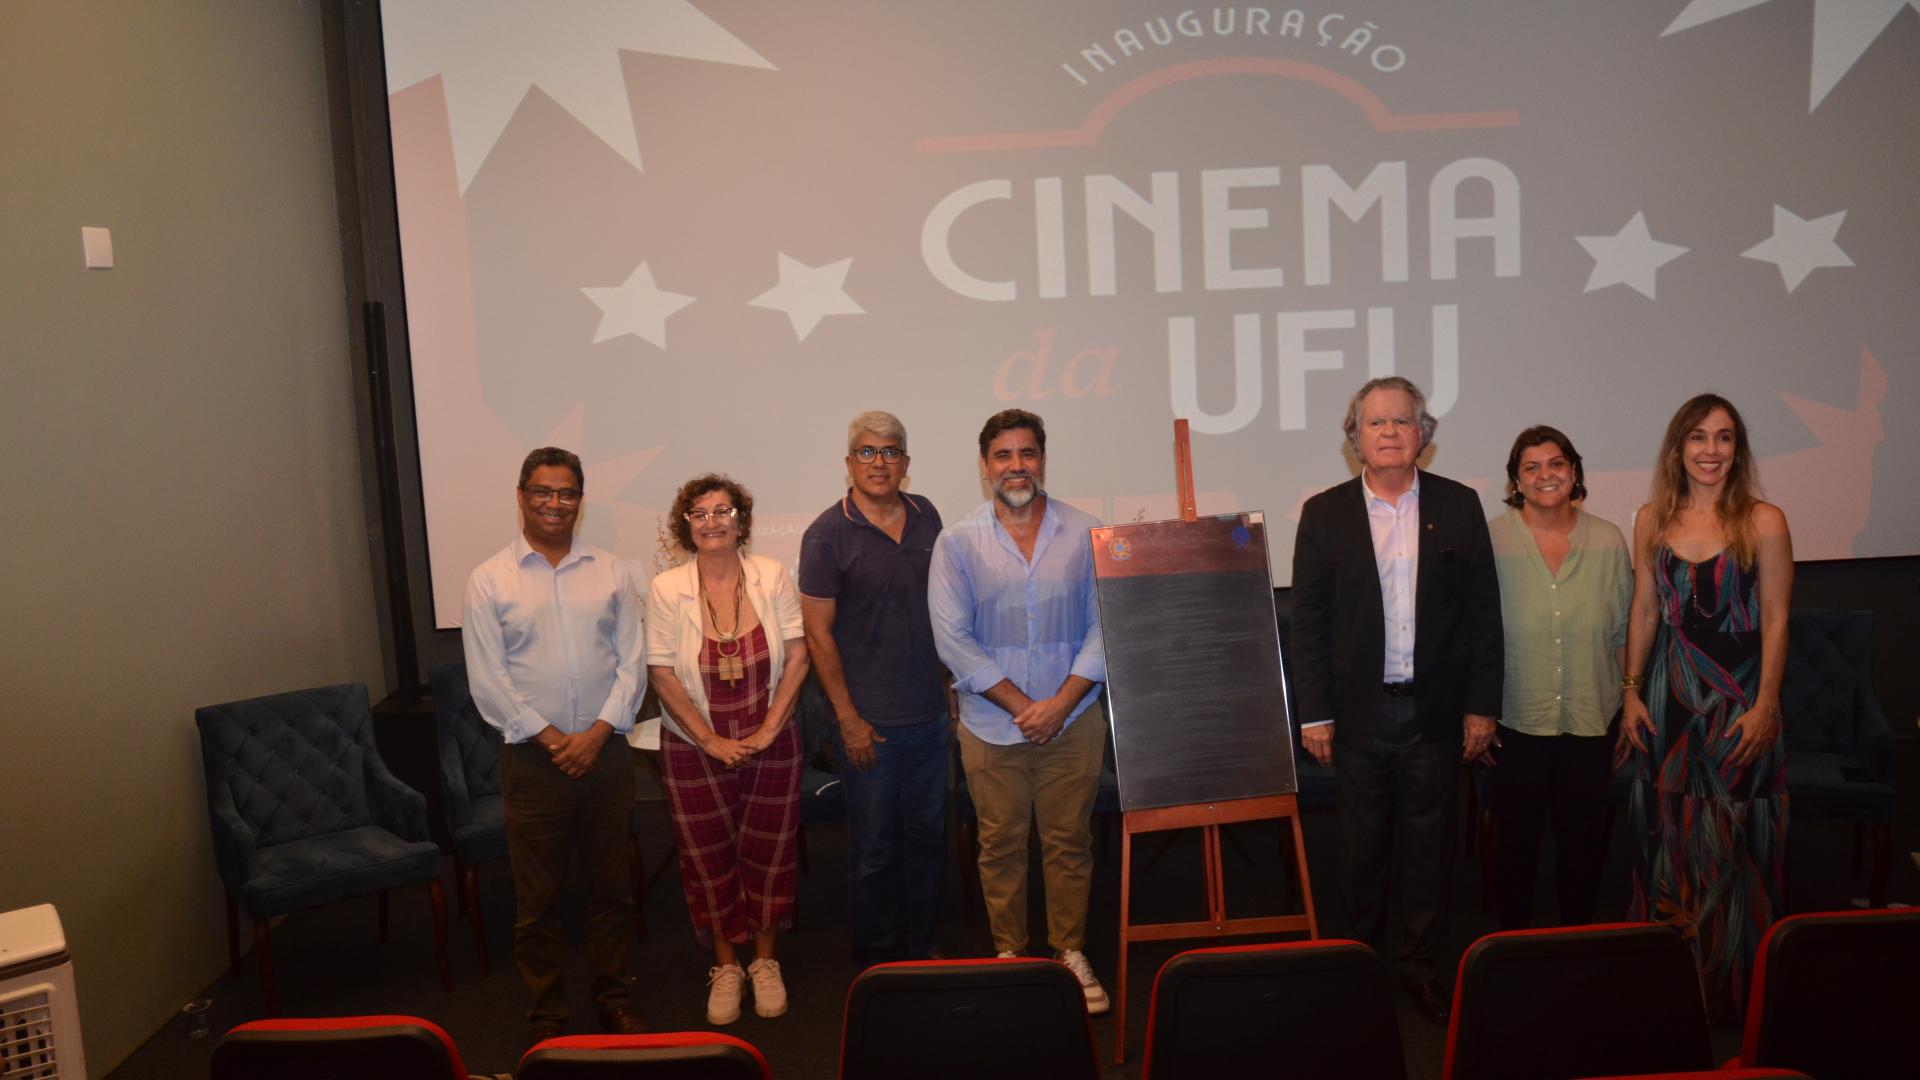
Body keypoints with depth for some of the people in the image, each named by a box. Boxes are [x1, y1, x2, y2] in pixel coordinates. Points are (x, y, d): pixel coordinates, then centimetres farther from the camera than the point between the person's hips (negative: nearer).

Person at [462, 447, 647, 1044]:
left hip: (605, 752, 2)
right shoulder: (489, 581, -1)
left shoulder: (612, 573, 5)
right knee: (536, 898, 7)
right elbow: (487, 681, -5)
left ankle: (616, 1000, 27)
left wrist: (598, 732, -9)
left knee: (611, 887, 12)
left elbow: (631, 661, 2)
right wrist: (551, 738, -10)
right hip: (533, 758, -2)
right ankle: (547, 1015, 22)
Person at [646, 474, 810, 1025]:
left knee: (768, 853, 10)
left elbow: (797, 655, -7)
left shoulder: (772, 577, -6)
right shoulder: (666, 589, -9)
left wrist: (768, 731, -12)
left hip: (771, 746, 1)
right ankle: (725, 966, 29)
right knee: (709, 858, 10)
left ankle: (765, 962, 29)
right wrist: (711, 741, -12)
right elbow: (662, 674, -9)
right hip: (695, 749, 0)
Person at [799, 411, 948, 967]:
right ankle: (876, 960, 24)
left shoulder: (926, 516, 5)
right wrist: (847, 717, -12)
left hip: (929, 712, 5)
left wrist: (953, 677, 12)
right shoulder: (828, 534, -10)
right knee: (874, 847, 7)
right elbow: (818, 632, -10)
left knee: (927, 833, 15)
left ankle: (920, 947, 31)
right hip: (871, 721, -5)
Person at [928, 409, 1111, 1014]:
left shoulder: (1086, 534, 1)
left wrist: (1062, 702, -11)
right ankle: (1009, 953, 25)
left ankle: (1070, 952, 24)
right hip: (991, 725, 0)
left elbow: (1105, 625, -1)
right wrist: (1020, 704, -11)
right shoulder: (958, 543, -1)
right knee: (1000, 843, 9)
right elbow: (952, 638, -6)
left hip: (1073, 720, 1)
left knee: (1069, 840, 9)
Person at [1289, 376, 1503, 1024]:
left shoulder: (1459, 506, 3)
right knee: (1363, 847, 9)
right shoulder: (1325, 514, 0)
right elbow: (1308, 620, 0)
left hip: (1436, 709, 1)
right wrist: (1313, 713, -4)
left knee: (1431, 843, 9)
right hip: (1358, 710, 0)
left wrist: (1482, 705, -1)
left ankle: (1420, 965, 24)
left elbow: (1483, 611, 3)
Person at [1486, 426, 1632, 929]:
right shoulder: (1491, 540, -7)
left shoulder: (1609, 542, 2)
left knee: (1584, 840, 14)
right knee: (1514, 839, 10)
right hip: (1515, 722, -2)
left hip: (1591, 722, 2)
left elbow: (1623, 634, 8)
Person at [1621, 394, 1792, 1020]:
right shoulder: (1653, 521, 4)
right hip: (1670, 692, 3)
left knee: (1732, 841, 3)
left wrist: (1765, 706, -11)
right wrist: (1632, 692, 5)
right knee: (1669, 836, 10)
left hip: (1738, 692, -3)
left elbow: (1776, 620, -7)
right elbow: (1645, 610, 8)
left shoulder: (1762, 522, -7)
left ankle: (1731, 984, 19)